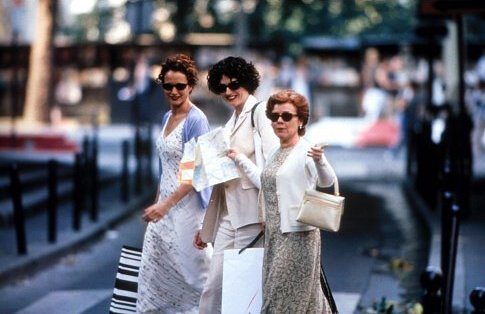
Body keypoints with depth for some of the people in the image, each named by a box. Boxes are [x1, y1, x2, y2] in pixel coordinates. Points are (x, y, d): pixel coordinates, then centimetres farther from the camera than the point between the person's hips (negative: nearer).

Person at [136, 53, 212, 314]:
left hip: (186, 203, -8)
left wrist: (167, 204, -24)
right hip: (166, 203, 8)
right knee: (156, 263, 7)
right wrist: (157, 202, 18)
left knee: (194, 264, 0)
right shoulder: (167, 117, 10)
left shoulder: (196, 120, -14)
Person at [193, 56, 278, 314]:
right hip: (227, 215, 8)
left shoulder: (259, 112, -5)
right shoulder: (231, 122, 20)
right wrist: (206, 226, 21)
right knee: (214, 286, 6)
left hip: (250, 212, -8)